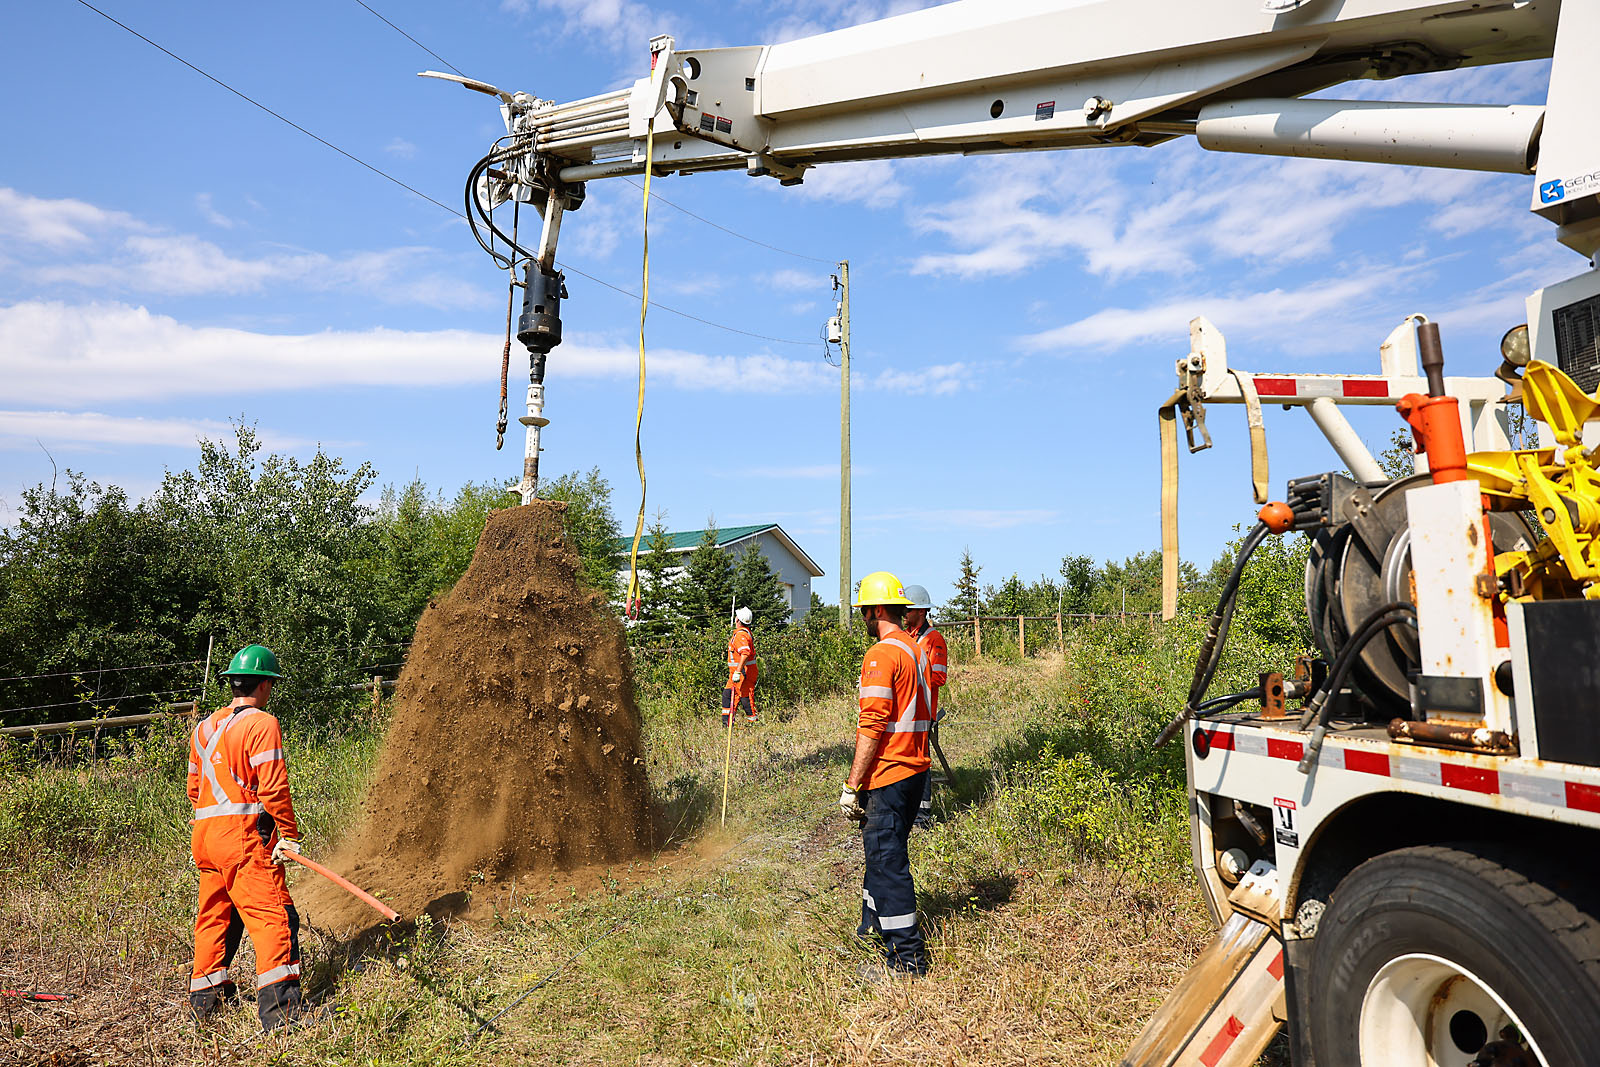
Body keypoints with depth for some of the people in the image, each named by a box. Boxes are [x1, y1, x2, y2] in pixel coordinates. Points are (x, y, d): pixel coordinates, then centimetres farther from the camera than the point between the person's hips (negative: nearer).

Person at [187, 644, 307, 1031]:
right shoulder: (261, 724, -10)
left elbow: (194, 788, 22)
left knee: (215, 915, 20)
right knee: (272, 916, -10)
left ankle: (206, 997, 32)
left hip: (205, 835, 9)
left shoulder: (204, 727, 16)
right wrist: (289, 834, -10)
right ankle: (280, 1009, -16)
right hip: (246, 834, -9)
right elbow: (273, 787, -16)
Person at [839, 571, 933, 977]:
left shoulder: (882, 655, -17)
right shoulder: (917, 650, 12)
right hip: (915, 771, 10)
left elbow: (873, 726, -22)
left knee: (887, 863, -2)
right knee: (881, 854, 22)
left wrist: (852, 784, -17)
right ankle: (873, 933, 37)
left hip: (887, 776, -10)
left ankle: (908, 960, 5)